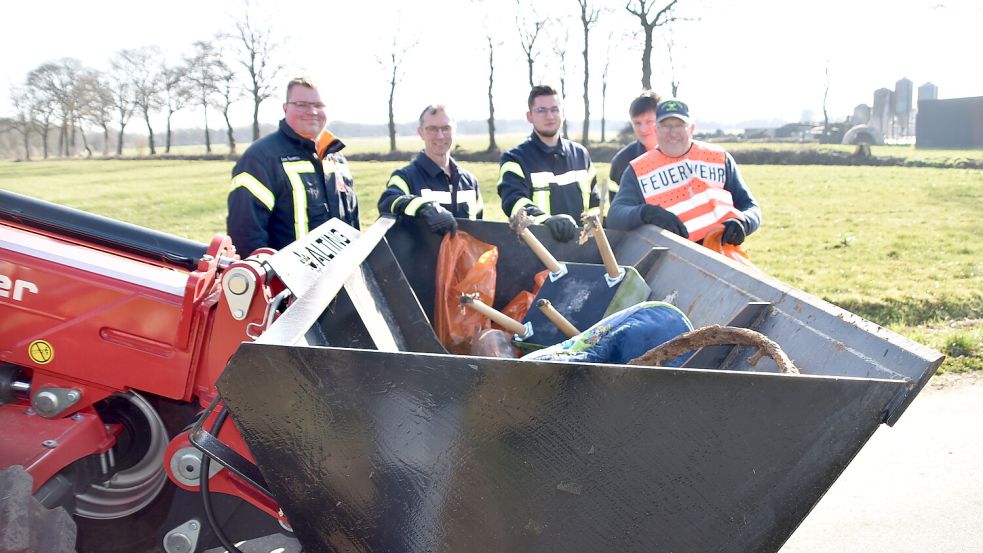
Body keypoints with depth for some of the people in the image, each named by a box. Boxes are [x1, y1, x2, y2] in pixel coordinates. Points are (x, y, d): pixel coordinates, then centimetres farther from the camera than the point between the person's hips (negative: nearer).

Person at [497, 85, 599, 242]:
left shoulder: (580, 154, 18)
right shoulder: (515, 158, 3)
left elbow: (594, 200, 27)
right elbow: (514, 202, -14)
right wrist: (547, 220, -30)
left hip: (579, 241, 3)